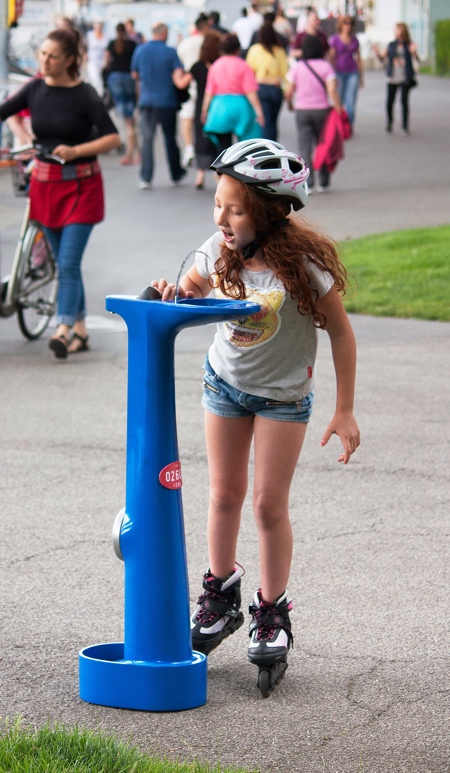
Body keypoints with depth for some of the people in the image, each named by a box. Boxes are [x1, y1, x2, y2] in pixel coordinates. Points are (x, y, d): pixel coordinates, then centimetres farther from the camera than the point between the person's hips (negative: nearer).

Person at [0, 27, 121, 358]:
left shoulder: (84, 95, -11)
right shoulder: (35, 89, 1)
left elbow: (113, 138, -14)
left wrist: (75, 150, -25)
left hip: (81, 185, -5)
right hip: (46, 182, 5)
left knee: (68, 263, -13)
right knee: (64, 263, 10)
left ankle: (63, 330, -18)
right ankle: (80, 331, 19)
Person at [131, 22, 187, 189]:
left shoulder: (140, 50, -1)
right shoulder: (170, 52, -9)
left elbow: (135, 75, 12)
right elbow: (178, 78, -15)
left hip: (147, 100, 1)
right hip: (167, 101, -1)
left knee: (147, 139, 1)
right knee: (170, 138, 12)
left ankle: (145, 178, -8)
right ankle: (176, 175, 24)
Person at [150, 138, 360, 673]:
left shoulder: (303, 263, -26)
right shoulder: (217, 254, -15)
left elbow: (340, 332, -16)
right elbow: (191, 293, 3)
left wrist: (344, 412, -14)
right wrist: (171, 293, -24)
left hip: (283, 394, -4)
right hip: (224, 382, 4)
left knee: (269, 504, -2)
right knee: (224, 494, 11)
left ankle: (272, 611, 14)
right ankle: (221, 595, 29)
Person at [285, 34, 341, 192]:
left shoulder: (297, 67, -3)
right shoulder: (326, 66, -5)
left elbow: (288, 91, -2)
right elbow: (332, 90, -14)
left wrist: (290, 104, 17)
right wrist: (338, 108, -6)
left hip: (302, 111, 0)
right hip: (321, 109, 0)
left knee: (305, 146, -1)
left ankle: (308, 183, -12)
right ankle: (323, 182, 19)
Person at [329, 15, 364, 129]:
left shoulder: (354, 40, 8)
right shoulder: (334, 39, -3)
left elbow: (358, 58, 14)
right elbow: (331, 58, -4)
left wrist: (361, 76, 13)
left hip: (352, 73, 3)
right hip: (339, 72, -3)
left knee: (351, 102, -3)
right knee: (338, 101, 0)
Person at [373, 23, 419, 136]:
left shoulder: (409, 45, 0)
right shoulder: (392, 45, 8)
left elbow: (417, 60, -7)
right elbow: (383, 58, 13)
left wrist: (414, 52, -26)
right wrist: (377, 53, -7)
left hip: (405, 78, -2)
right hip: (393, 78, 2)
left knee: (404, 101, -4)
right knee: (389, 102, -1)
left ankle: (405, 127, 5)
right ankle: (390, 121, 26)